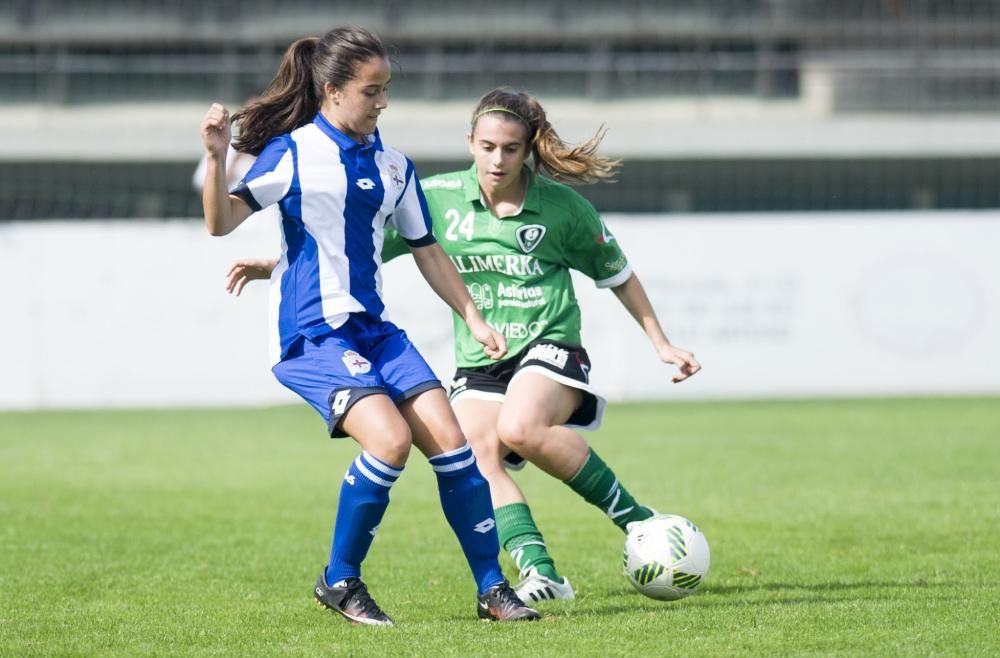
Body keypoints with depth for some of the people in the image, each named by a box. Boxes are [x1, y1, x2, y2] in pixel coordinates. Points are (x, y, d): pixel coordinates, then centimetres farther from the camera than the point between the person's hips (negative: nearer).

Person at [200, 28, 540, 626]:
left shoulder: (393, 166, 11)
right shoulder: (293, 152, -6)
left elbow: (426, 250, 19)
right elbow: (222, 222, -12)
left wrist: (473, 317, 15)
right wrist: (217, 158, -28)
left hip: (373, 327, 6)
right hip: (312, 332, -6)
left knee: (449, 438, -5)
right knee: (390, 438, -24)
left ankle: (492, 588, 5)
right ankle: (340, 581, -6)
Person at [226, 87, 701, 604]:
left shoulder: (560, 205, -4)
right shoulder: (438, 198, 0)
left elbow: (616, 274, 11)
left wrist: (661, 344, 14)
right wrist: (275, 265, -5)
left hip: (549, 348, -3)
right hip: (476, 365, 3)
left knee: (519, 428, -33)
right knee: (476, 456, -25)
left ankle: (632, 516, -17)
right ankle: (540, 572, -29)